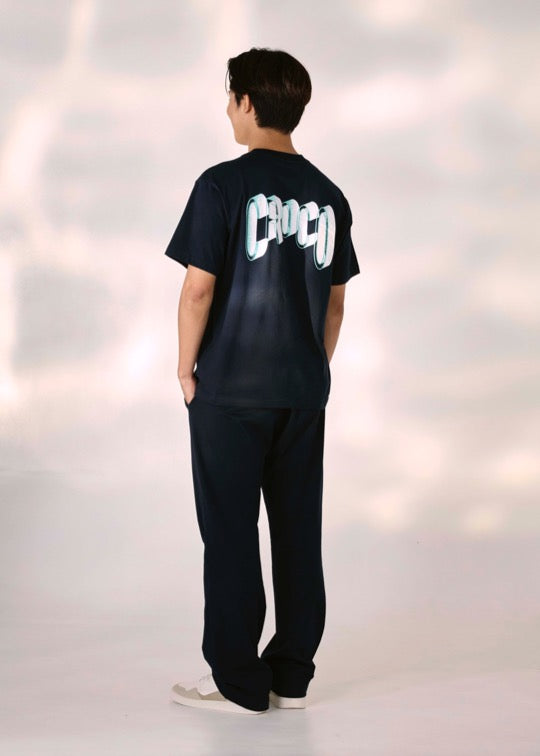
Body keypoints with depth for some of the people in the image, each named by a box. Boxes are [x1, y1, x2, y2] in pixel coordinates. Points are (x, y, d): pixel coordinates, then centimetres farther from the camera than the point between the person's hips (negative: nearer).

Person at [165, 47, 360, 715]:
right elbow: (335, 300, 11)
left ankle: (239, 683, 8)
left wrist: (186, 369, -2)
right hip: (304, 392, 5)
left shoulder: (223, 185, -11)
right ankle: (292, 676, 17)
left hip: (229, 390, -5)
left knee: (231, 534, 3)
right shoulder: (328, 196, 6)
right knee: (299, 531, 10)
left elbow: (198, 289, -13)